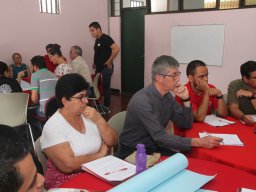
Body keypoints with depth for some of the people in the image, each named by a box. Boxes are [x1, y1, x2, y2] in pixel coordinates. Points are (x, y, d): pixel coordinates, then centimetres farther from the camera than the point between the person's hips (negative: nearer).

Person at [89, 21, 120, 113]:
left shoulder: (106, 38, -14)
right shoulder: (97, 40, 12)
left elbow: (116, 49, -24)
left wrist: (109, 61, -19)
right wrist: (95, 63, 13)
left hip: (106, 68, -9)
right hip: (99, 68, 9)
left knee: (105, 87, -1)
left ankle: (106, 108, 10)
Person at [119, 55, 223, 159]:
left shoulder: (168, 96, -1)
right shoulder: (142, 100, -25)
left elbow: (186, 125, 5)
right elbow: (160, 138, -28)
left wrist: (186, 100, -11)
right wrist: (198, 142, -30)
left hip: (155, 147, 7)